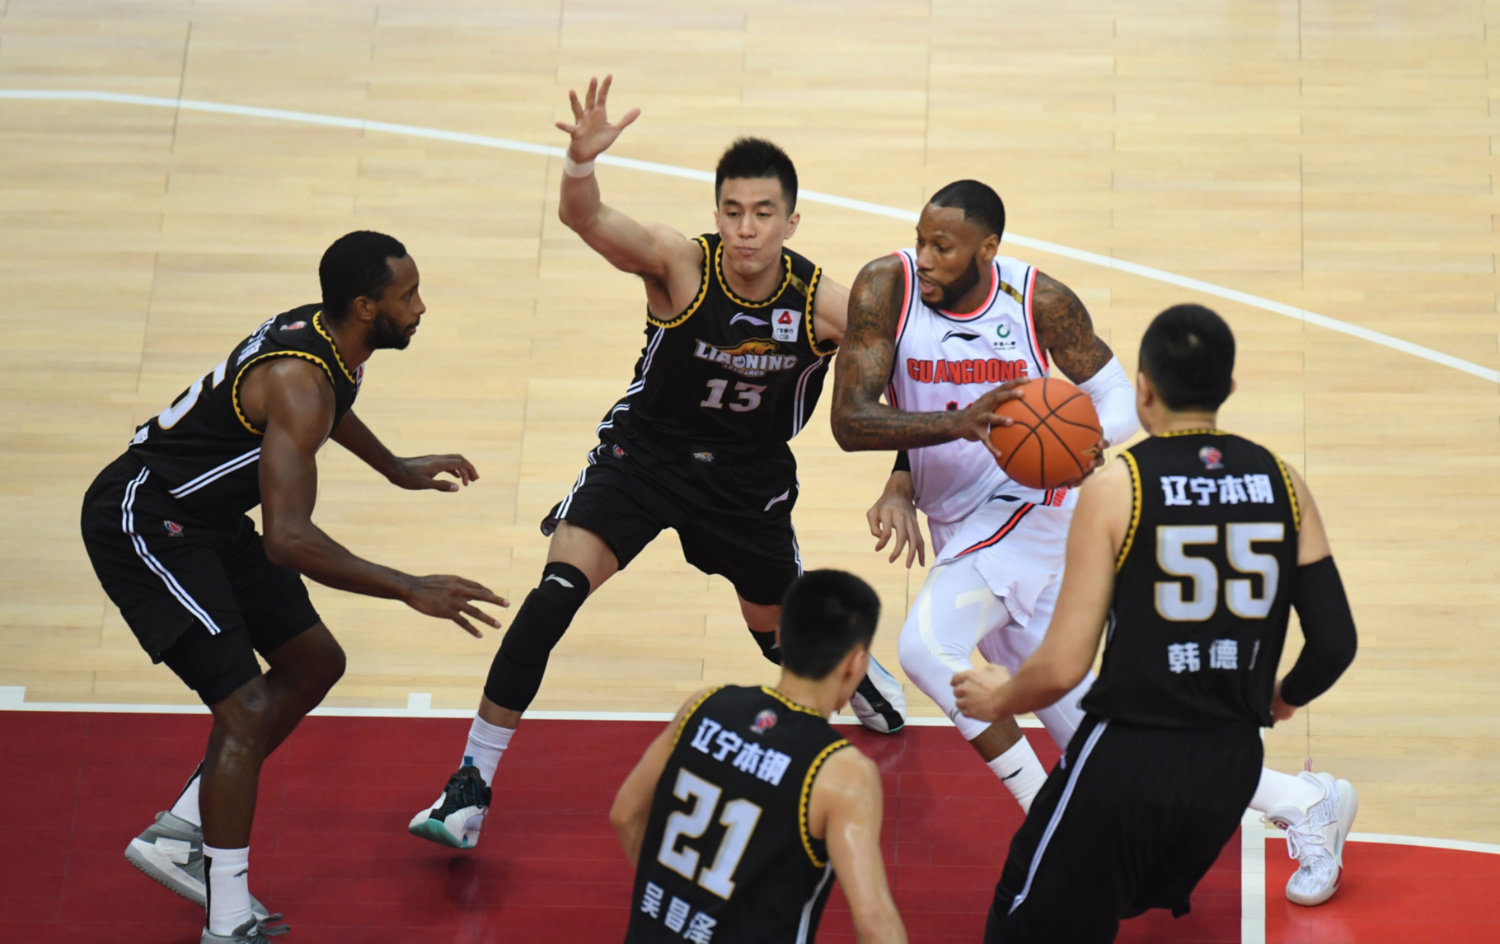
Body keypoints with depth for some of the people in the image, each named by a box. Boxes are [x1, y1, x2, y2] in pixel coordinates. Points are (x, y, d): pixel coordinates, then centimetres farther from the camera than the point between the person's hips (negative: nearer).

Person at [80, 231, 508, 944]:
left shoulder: (323, 336, 0)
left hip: (208, 520, 10)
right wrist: (410, 590, -33)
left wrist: (396, 469, 34)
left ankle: (176, 836, 22)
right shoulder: (298, 382, -29)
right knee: (247, 711, -17)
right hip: (142, 521, -10)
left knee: (314, 664, 15)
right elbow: (288, 539, -37)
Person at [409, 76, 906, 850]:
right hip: (645, 452, -2)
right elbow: (585, 219, -43)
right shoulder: (680, 264, -25)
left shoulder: (823, 303, -20)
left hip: (750, 476, 2)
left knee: (780, 627, 19)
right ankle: (472, 784, -10)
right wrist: (581, 163, -65)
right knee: (556, 593, -20)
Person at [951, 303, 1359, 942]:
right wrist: (1283, 698, 22)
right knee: (1139, 891, 33)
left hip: (1128, 758, -5)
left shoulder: (1116, 487, -11)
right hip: (1232, 764, 5)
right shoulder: (1282, 483, 1)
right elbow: (1336, 644, 1)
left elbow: (1063, 667, -12)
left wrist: (997, 700, 8)